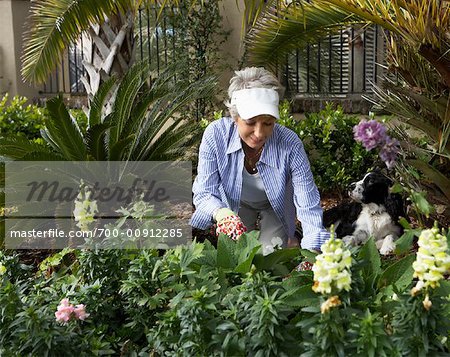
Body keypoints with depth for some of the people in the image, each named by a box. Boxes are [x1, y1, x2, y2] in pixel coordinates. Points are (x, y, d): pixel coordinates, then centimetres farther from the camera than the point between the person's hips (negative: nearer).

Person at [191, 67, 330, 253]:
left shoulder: (290, 145, -37)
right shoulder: (215, 135, -34)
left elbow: (309, 207, -35)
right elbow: (204, 193, -28)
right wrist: (221, 214, -51)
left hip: (275, 208, -1)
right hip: (236, 205, 1)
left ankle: (289, 240, 27)